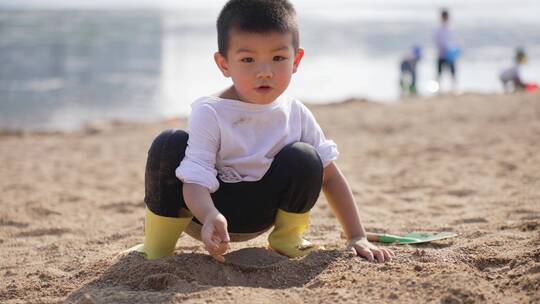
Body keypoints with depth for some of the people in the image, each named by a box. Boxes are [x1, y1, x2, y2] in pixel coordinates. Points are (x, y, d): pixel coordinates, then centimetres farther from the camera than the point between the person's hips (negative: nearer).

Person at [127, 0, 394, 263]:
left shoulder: (296, 115, -7)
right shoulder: (209, 114, -20)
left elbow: (330, 176, -2)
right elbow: (195, 181, -28)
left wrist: (357, 237, -8)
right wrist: (211, 216, -51)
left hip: (256, 215, 3)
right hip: (203, 211, -3)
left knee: (304, 159, -23)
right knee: (171, 144, -30)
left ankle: (286, 238, 3)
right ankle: (158, 246, -15)